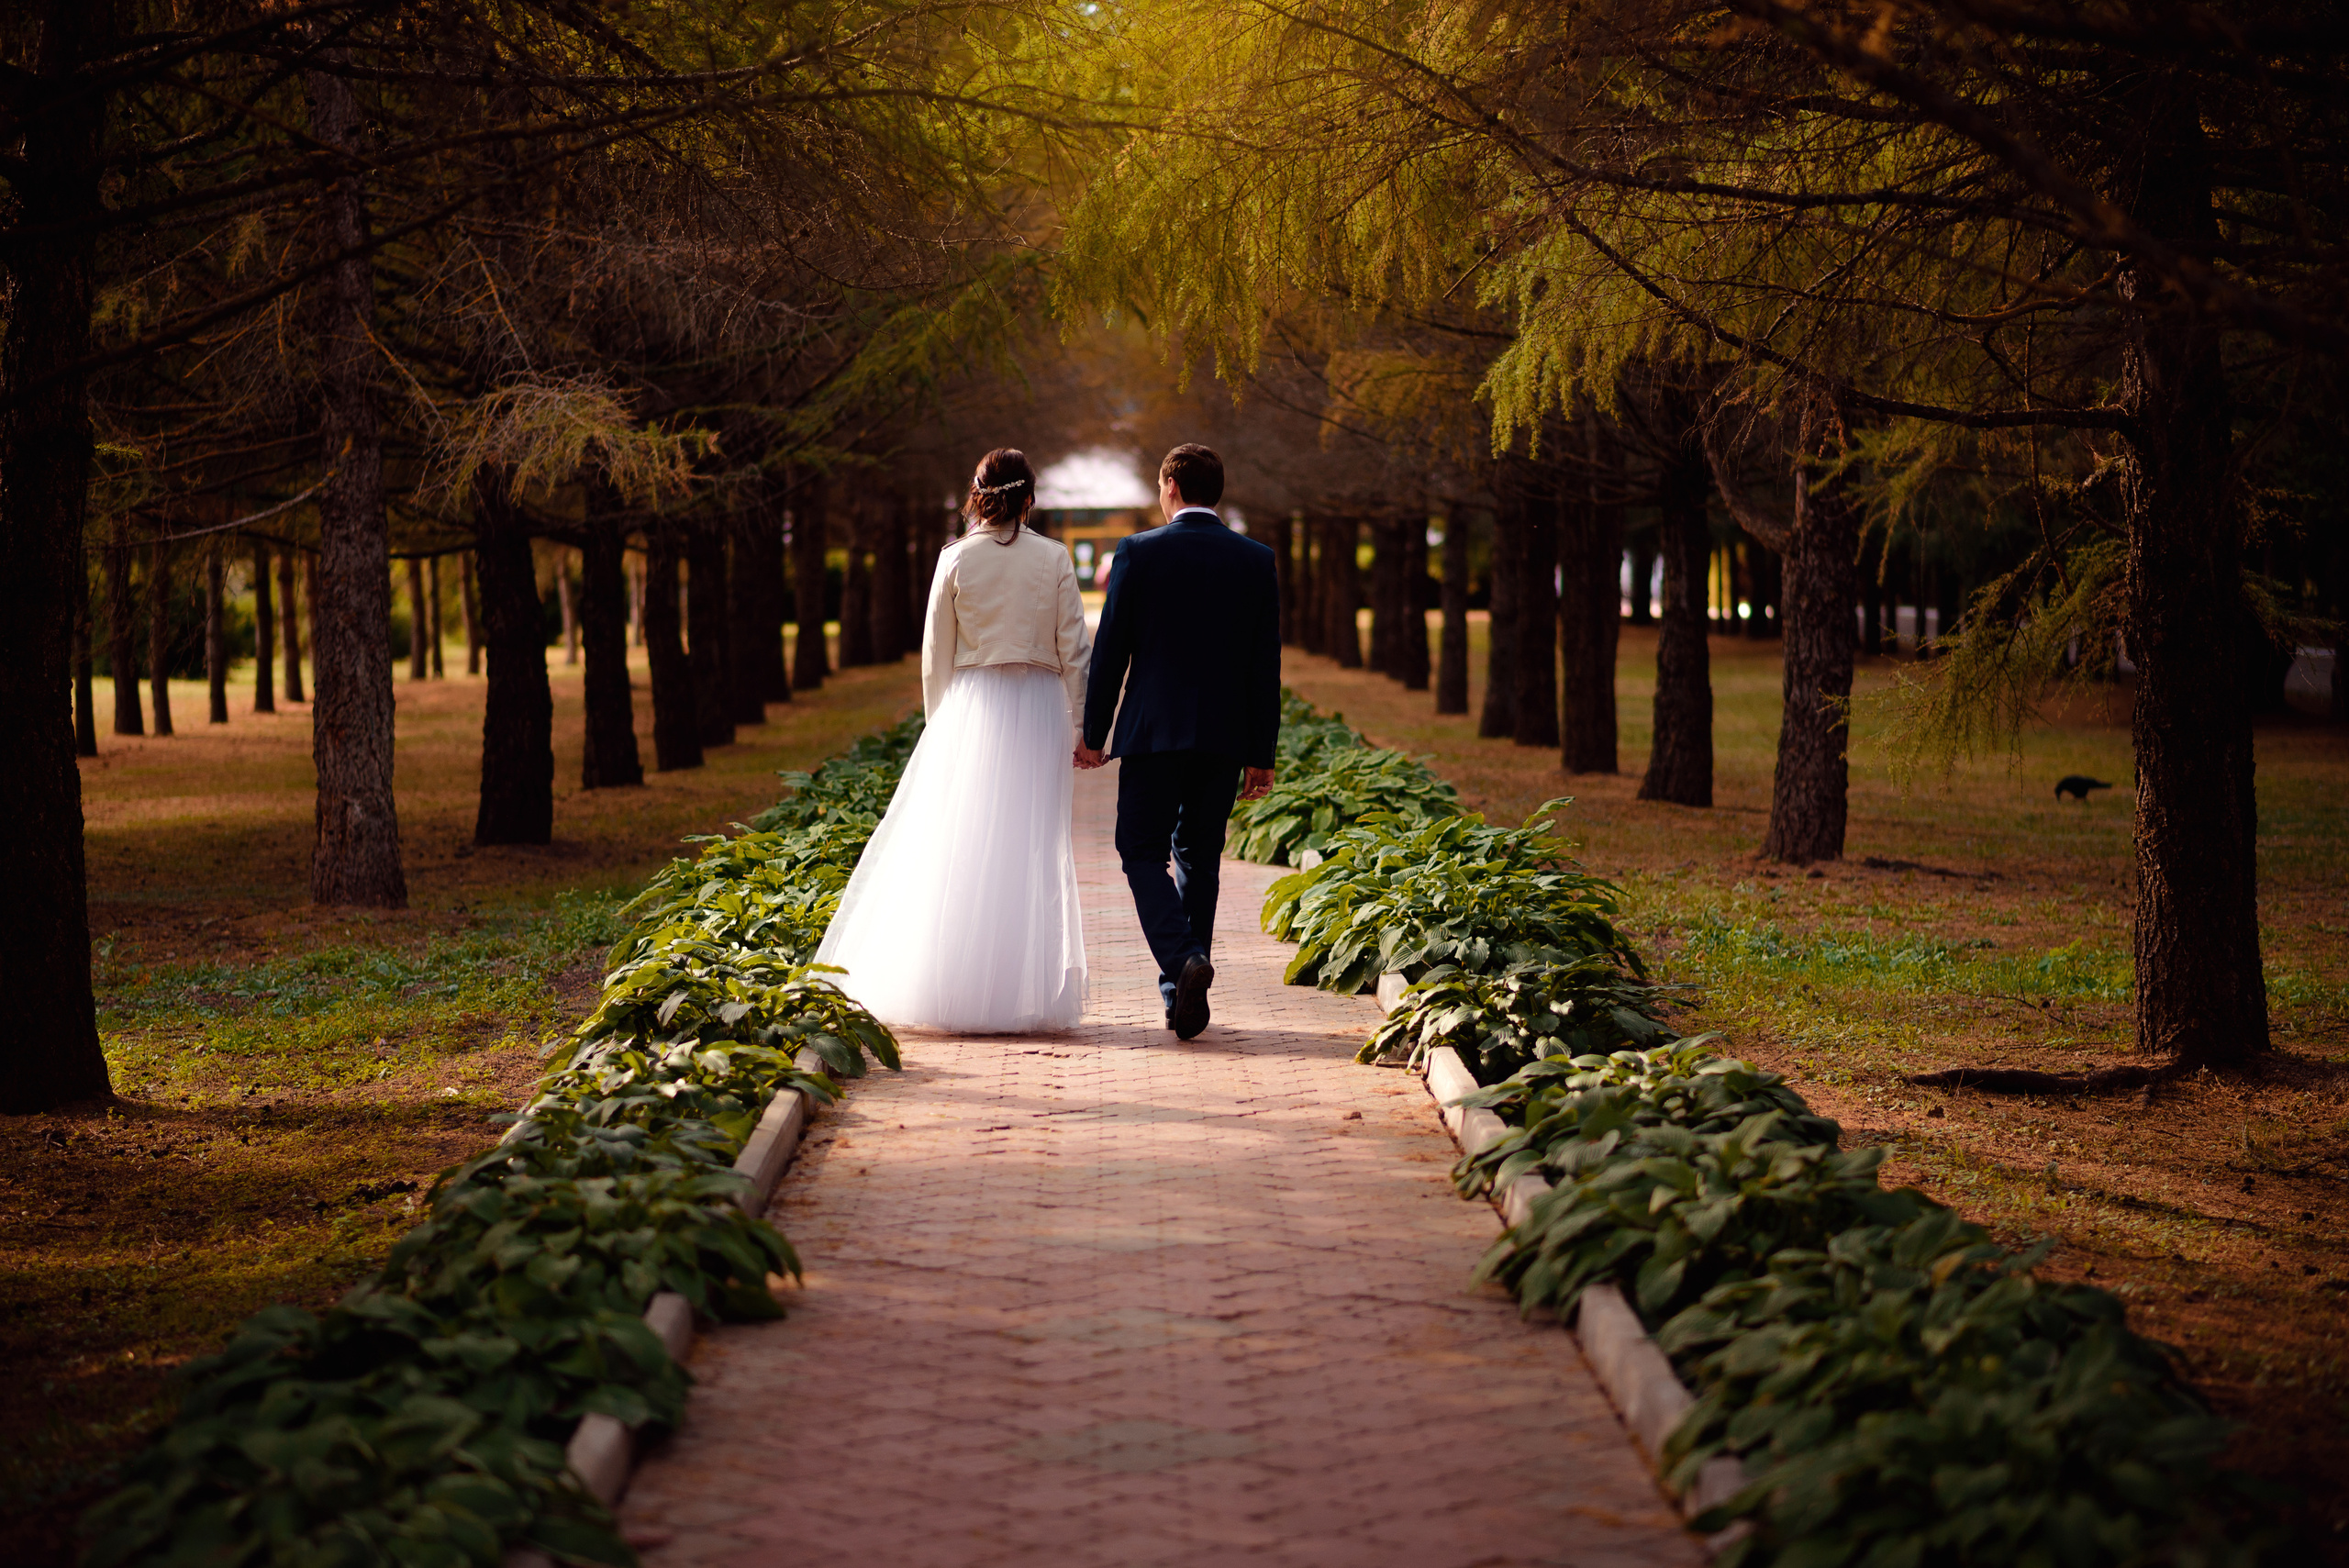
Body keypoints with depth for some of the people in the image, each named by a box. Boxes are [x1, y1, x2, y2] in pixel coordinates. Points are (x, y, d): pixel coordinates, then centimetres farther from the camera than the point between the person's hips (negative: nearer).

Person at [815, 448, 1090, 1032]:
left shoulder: (956, 559, 0)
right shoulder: (1053, 559, 0)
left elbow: (936, 655, 4)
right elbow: (1073, 650, 0)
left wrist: (940, 724, 15)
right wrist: (1081, 726, 7)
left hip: (972, 704, 0)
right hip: (1039, 707, 0)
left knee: (958, 845, 3)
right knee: (1031, 847, 3)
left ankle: (957, 986, 2)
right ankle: (1024, 990, 2)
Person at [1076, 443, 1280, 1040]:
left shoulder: (1138, 553, -5)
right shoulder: (1256, 560, 3)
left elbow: (1110, 650, -4)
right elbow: (1266, 666, 4)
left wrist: (1093, 733, 5)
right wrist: (1261, 755, 9)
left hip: (1153, 729, -3)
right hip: (1225, 738, 3)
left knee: (1143, 852, 4)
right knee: (1199, 857, 13)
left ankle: (1182, 959, -20)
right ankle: (1183, 996, 15)